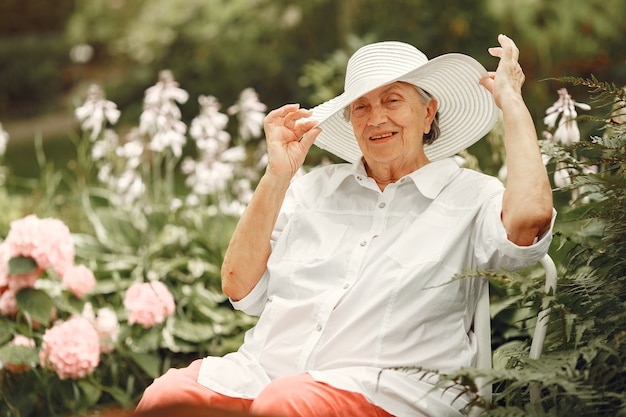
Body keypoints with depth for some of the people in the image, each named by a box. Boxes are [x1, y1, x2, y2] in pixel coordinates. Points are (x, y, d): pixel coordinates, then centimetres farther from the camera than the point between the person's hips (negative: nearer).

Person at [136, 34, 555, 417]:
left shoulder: (470, 195, 9)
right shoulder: (316, 188, 19)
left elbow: (530, 214, -16)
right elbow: (240, 287, 13)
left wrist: (511, 100, -2)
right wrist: (277, 175, 6)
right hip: (265, 369, 4)